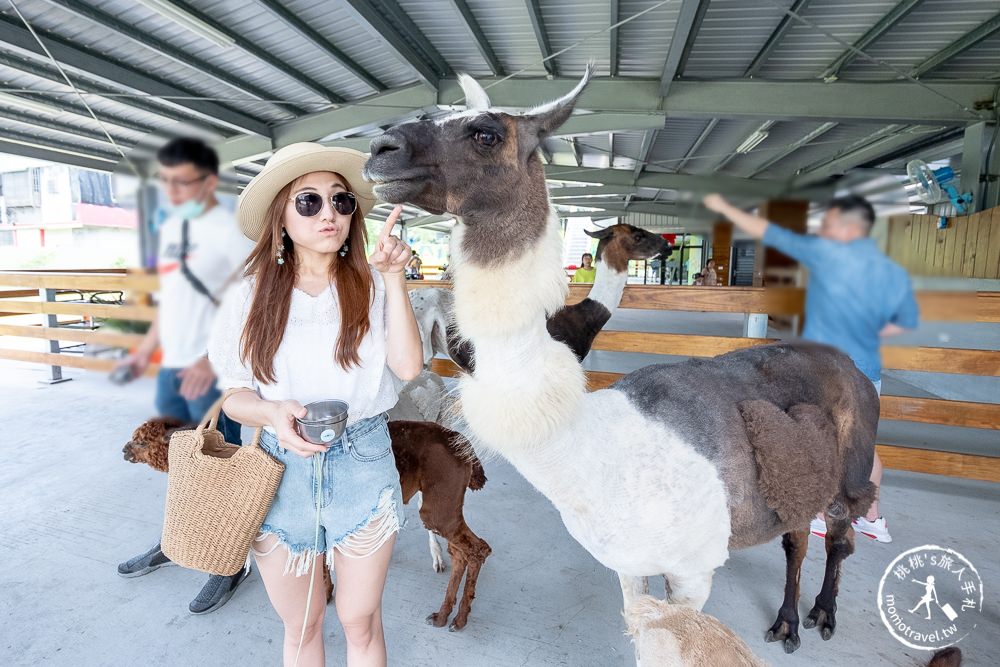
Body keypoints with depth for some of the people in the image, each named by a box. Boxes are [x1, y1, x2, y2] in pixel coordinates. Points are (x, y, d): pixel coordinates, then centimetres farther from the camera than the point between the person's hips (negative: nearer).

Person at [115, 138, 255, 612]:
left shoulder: (229, 230, -11)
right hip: (170, 366, 8)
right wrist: (145, 351, 22)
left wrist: (212, 359, -24)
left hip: (212, 372, -8)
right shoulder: (169, 227, 14)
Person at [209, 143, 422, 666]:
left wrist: (393, 278, -20)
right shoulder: (251, 295, -4)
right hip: (281, 470, 1)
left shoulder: (373, 286, -4)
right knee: (300, 625, 20)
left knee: (361, 622, 17)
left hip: (364, 466, 0)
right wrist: (273, 412, -22)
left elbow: (407, 367, -15)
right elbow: (233, 393, 0)